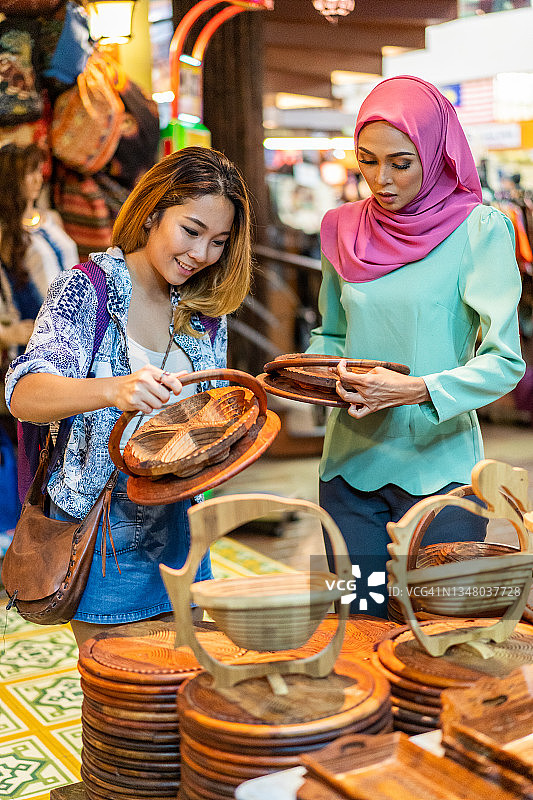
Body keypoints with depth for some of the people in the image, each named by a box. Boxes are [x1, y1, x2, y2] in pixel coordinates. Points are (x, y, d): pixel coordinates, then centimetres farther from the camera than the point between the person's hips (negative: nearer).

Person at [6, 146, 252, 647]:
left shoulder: (205, 314, 5)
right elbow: (22, 394, -27)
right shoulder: (87, 291, -13)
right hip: (101, 533, -5)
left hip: (177, 528, 6)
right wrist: (113, 390, -45)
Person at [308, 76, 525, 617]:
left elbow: (503, 361, -11)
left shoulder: (480, 230, -6)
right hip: (350, 464, 4)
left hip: (439, 465, -3)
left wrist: (415, 390, -25)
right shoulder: (342, 229, 7)